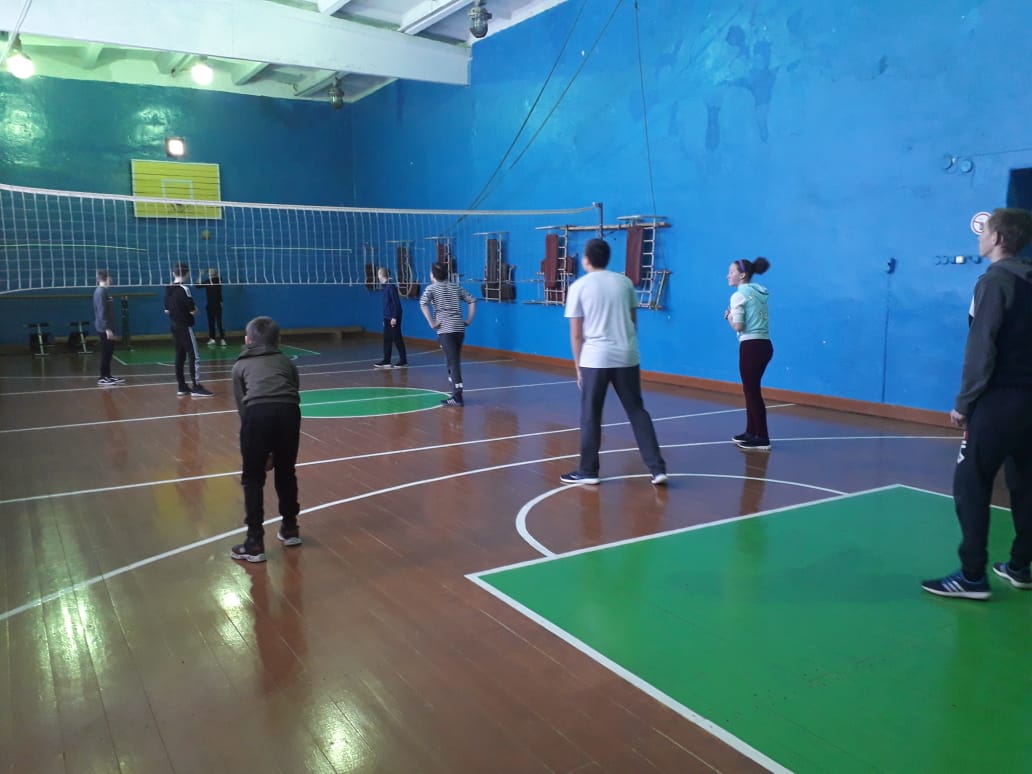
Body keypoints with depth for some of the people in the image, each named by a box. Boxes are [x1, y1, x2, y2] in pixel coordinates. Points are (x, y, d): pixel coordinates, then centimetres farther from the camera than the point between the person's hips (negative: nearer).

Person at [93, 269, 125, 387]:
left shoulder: (103, 291, 14)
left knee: (109, 352, 14)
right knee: (106, 353, -4)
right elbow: (101, 312, -21)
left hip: (107, 328, 10)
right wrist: (107, 328, -24)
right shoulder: (101, 292, -16)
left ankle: (107, 376, 20)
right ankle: (103, 378, 1)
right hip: (104, 329, -10)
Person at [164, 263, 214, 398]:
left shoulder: (168, 289, 7)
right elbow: (193, 311, -16)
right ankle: (196, 387, -10)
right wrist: (195, 310, 5)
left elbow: (167, 310, 13)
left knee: (180, 356, 11)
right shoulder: (184, 289, -15)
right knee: (194, 356, -7)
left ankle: (182, 387, 14)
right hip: (185, 327, -8)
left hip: (174, 326, 8)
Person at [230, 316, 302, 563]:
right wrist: (275, 449, 34)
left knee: (253, 479, 13)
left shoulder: (240, 365, 27)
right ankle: (290, 529, 37)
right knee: (286, 473, 23)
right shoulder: (286, 362, 31)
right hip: (288, 411, 2)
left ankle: (255, 543, 13)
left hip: (257, 413, -2)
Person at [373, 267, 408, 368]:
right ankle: (386, 361, 13)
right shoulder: (386, 287, 13)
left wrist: (394, 317, -21)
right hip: (387, 318, 9)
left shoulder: (391, 286, -14)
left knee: (397, 339, -2)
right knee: (387, 340, 9)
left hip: (393, 319, -9)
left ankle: (403, 360, 6)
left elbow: (396, 303, -18)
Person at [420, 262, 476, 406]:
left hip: (445, 330, -5)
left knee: (452, 362, -8)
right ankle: (456, 393, 20)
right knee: (455, 361, 15)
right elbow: (472, 301, 13)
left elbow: (423, 304, -14)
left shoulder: (431, 288, 3)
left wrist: (431, 323, -12)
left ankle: (457, 396, -13)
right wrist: (469, 320, 13)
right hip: (459, 328, 5)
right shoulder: (456, 286, 16)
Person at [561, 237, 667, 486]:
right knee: (637, 411, 10)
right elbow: (633, 321, 15)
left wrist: (578, 366, 7)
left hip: (595, 358, -3)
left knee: (590, 416, 8)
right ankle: (657, 468, 8)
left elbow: (576, 334, -1)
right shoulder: (624, 282, 9)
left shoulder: (578, 287, -2)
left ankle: (588, 471, 14)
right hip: (627, 356, 4)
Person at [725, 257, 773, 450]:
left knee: (752, 391, -3)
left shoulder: (739, 295, -10)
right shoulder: (759, 293, 15)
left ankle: (763, 439, -1)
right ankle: (751, 432, 24)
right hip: (765, 345, 9)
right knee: (750, 390, 17)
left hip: (752, 346, -9)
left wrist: (728, 316, 3)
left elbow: (738, 326, -15)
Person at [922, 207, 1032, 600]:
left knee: (970, 485, -5)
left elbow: (981, 349, -16)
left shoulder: (995, 280, -11)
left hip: (998, 401, -8)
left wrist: (964, 402, -12)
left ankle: (972, 576, -5)